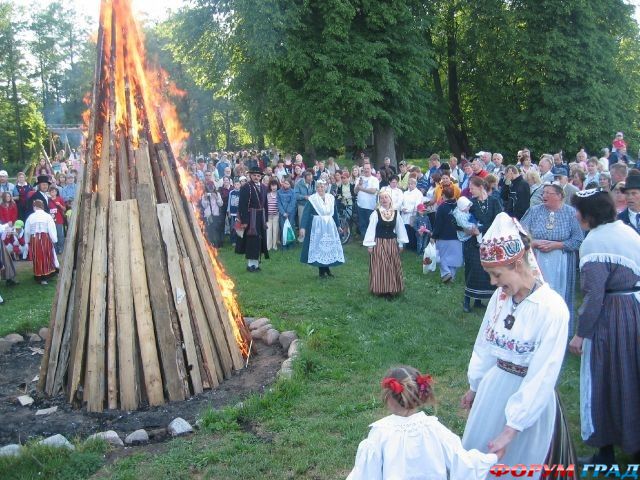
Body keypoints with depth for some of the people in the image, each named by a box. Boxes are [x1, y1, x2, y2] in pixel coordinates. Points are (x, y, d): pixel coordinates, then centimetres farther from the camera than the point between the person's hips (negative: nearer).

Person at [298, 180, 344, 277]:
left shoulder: (331, 198, 3)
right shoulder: (312, 199, -10)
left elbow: (335, 213, 13)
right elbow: (306, 213, -15)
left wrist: (337, 225, 17)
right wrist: (302, 227, -25)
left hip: (330, 226, 4)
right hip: (317, 226, -4)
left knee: (330, 246, 8)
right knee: (319, 247, 1)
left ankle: (327, 268, 23)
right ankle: (321, 271, 10)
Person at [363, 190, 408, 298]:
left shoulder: (396, 213, 1)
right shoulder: (376, 213, -9)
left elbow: (400, 228, 8)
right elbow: (371, 229, -8)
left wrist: (400, 243, 9)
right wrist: (370, 245, -10)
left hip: (392, 243, 3)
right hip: (379, 243, -3)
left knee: (393, 266, 7)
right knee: (380, 267, 0)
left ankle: (392, 289, 16)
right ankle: (381, 289, 7)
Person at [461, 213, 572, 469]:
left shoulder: (552, 308, -23)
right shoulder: (501, 296, -6)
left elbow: (542, 376, -22)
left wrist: (511, 429, -20)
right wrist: (475, 386, 20)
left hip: (529, 399, -5)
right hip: (492, 387, 6)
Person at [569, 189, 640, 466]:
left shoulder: (594, 242, -18)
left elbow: (594, 295, -22)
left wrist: (580, 334, -16)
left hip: (609, 319, -8)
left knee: (604, 382, 6)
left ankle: (606, 453, 18)